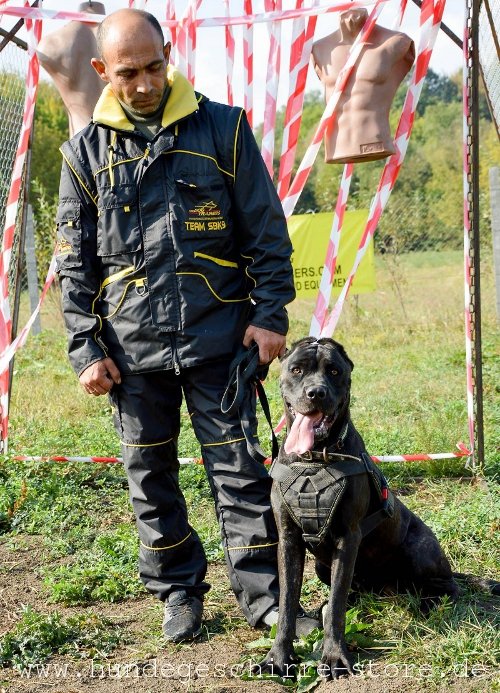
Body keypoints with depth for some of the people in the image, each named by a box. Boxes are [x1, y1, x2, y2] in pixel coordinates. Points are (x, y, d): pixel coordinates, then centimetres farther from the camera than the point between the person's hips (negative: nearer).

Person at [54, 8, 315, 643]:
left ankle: (262, 596, 15)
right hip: (132, 347, 2)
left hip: (217, 336, -2)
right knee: (150, 477, 10)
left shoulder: (222, 129, 1)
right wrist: (85, 350, 0)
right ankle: (179, 591, 27)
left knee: (237, 469, 2)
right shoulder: (85, 151, 5)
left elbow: (266, 232, 2)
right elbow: (74, 262, 7)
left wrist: (269, 314, -5)